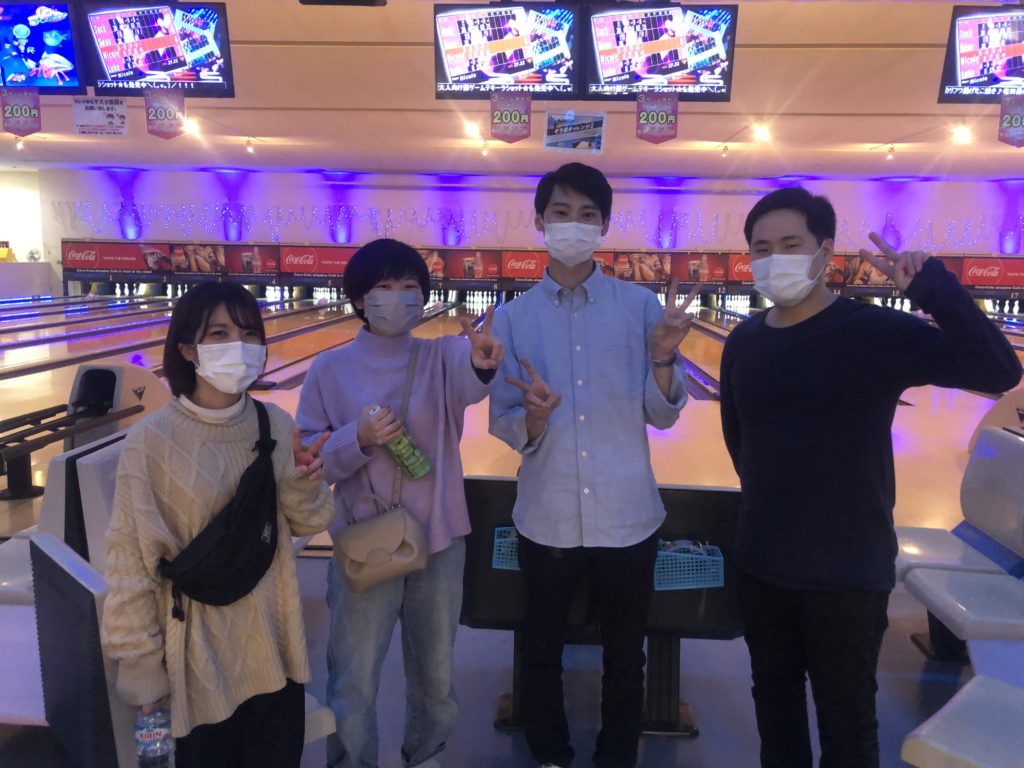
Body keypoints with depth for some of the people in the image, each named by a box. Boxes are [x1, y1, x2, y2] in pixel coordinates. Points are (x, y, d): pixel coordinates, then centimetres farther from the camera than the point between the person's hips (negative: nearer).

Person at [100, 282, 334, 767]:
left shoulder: (276, 424, -6)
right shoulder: (152, 442, -16)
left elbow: (305, 524, 2)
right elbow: (131, 556, -10)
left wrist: (304, 486, -19)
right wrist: (140, 663, -6)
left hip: (274, 645, 4)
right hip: (202, 654, -3)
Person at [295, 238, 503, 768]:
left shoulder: (441, 355, -4)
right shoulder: (330, 370, -5)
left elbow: (464, 384, -29)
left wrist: (482, 364, -53)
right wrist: (358, 440, -24)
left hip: (439, 542, 2)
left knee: (435, 675, 20)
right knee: (352, 683, 12)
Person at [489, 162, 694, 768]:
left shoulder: (641, 305, -4)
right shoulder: (514, 317, -3)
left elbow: (662, 416, -4)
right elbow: (506, 427, -4)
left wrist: (662, 357, -22)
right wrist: (534, 417, -26)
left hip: (627, 516, 0)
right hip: (548, 518, 1)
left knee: (625, 657, 17)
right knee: (542, 654, 18)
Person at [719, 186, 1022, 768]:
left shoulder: (877, 332, -13)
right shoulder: (743, 344, 0)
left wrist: (934, 285, -32)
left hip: (848, 570, -4)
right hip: (761, 562, 5)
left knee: (847, 717, 13)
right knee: (774, 695, 22)